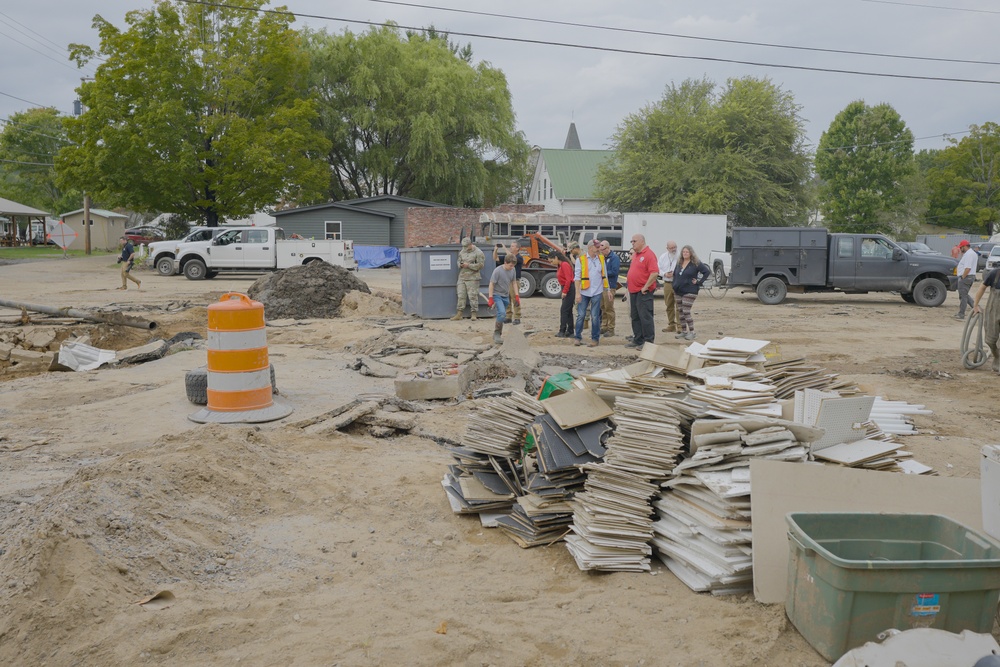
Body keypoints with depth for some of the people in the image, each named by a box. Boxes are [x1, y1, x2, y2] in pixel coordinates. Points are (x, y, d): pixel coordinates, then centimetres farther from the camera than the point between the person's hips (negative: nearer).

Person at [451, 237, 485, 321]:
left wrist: (468, 265, -16)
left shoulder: (478, 253, -6)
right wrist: (460, 264, -2)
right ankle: (459, 314, 8)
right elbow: (458, 261, 23)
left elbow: (480, 265, -13)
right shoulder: (462, 252, 15)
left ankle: (474, 314, 0)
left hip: (472, 278, -6)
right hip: (462, 277, 6)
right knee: (461, 295, 5)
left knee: (473, 296, -6)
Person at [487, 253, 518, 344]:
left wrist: (516, 296, 7)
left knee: (500, 315, 10)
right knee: (502, 313, -22)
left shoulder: (513, 270, -1)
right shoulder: (497, 271, -19)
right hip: (497, 295, -6)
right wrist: (490, 298, -16)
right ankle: (497, 334, -11)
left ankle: (497, 335, 23)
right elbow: (491, 284, -15)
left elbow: (513, 282, 11)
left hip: (506, 296, 6)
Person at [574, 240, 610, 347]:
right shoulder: (581, 260, -1)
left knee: (595, 316, 3)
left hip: (597, 292, 1)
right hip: (584, 292, -1)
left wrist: (607, 290, 8)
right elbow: (577, 277, -3)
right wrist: (577, 293, -9)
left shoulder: (601, 259, 8)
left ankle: (595, 339, 11)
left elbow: (604, 276, 12)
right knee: (580, 315, 2)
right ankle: (578, 337, 13)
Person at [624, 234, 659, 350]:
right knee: (635, 317, 13)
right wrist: (629, 283, 16)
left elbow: (654, 273, -22)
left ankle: (648, 341, -1)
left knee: (645, 316, -7)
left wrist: (645, 287, -19)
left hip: (643, 292, -9)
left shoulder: (648, 254, -13)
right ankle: (637, 340, 21)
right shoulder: (635, 254, 16)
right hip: (633, 290, 9)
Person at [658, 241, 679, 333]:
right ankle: (671, 324, 20)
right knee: (669, 305, 10)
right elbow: (658, 269, 11)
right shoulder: (663, 257, 11)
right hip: (667, 283, 5)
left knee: (679, 305, -6)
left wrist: (675, 273, -19)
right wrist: (665, 274, -7)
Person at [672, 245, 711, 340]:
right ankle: (683, 331, 18)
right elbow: (675, 274, 24)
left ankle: (692, 332, -2)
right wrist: (674, 286, 14)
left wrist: (698, 282, -11)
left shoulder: (696, 263, -6)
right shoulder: (679, 263, 12)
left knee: (686, 312, -11)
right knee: (680, 312, 8)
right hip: (678, 292, 7)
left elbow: (707, 272, -8)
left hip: (690, 291, -7)